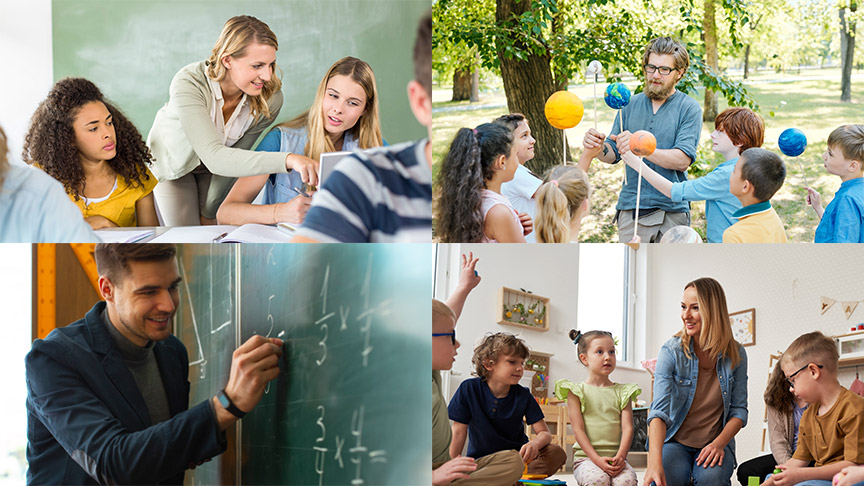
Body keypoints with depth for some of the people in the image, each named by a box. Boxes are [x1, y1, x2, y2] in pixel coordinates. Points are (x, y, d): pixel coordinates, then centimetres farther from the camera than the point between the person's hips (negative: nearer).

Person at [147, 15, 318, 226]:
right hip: (174, 159, -3)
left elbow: (234, 158, -15)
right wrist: (288, 160, -64)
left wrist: (209, 211, -9)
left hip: (214, 165, 3)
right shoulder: (188, 84, -40)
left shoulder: (270, 99, -28)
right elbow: (214, 157, -52)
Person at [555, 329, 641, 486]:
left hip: (616, 457, 2)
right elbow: (578, 429, -3)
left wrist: (620, 457, -15)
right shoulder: (576, 391, 6)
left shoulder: (622, 392, 14)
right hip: (585, 456, -2)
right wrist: (597, 459, -16)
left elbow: (628, 428, 4)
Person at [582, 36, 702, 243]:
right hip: (631, 208, 3)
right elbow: (614, 153, 12)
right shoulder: (631, 104, 11)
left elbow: (683, 160, -13)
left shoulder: (689, 108, -2)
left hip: (672, 211, -3)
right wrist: (598, 150, -12)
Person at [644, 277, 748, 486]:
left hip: (716, 443, 1)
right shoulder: (671, 351, -10)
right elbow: (659, 410, -22)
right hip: (675, 442, -1)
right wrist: (655, 462, -37)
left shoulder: (735, 355, -3)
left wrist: (719, 443, -17)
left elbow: (739, 410, 4)